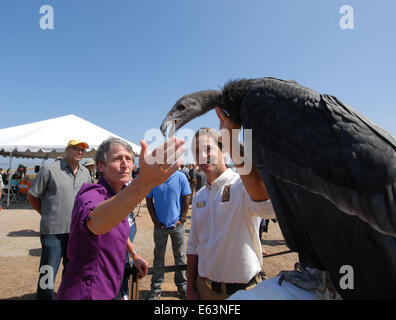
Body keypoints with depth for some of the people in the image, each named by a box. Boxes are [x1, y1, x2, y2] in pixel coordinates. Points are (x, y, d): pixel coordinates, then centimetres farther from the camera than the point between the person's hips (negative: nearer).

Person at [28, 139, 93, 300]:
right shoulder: (50, 169, -7)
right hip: (54, 231, -5)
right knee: (48, 273, 2)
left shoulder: (85, 172, 8)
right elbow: (32, 196, -1)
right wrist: (47, 214, 1)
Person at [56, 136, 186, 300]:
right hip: (86, 293, -8)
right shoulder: (90, 195, -26)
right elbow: (96, 223, -51)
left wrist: (134, 254, 19)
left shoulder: (121, 193, 2)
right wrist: (144, 181, -65)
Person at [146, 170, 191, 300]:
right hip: (160, 225, 1)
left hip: (177, 225, 0)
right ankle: (156, 288, 27)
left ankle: (182, 286, 29)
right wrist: (155, 220, -3)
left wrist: (182, 219, -6)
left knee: (180, 256, 13)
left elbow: (186, 199, -2)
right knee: (158, 256, 12)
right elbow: (149, 200, 2)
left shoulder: (180, 177, -6)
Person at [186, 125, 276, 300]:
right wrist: (190, 289, 8)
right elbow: (193, 246, 10)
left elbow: (267, 207, -42)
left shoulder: (242, 185, -18)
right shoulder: (199, 197, 4)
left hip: (242, 290, -5)